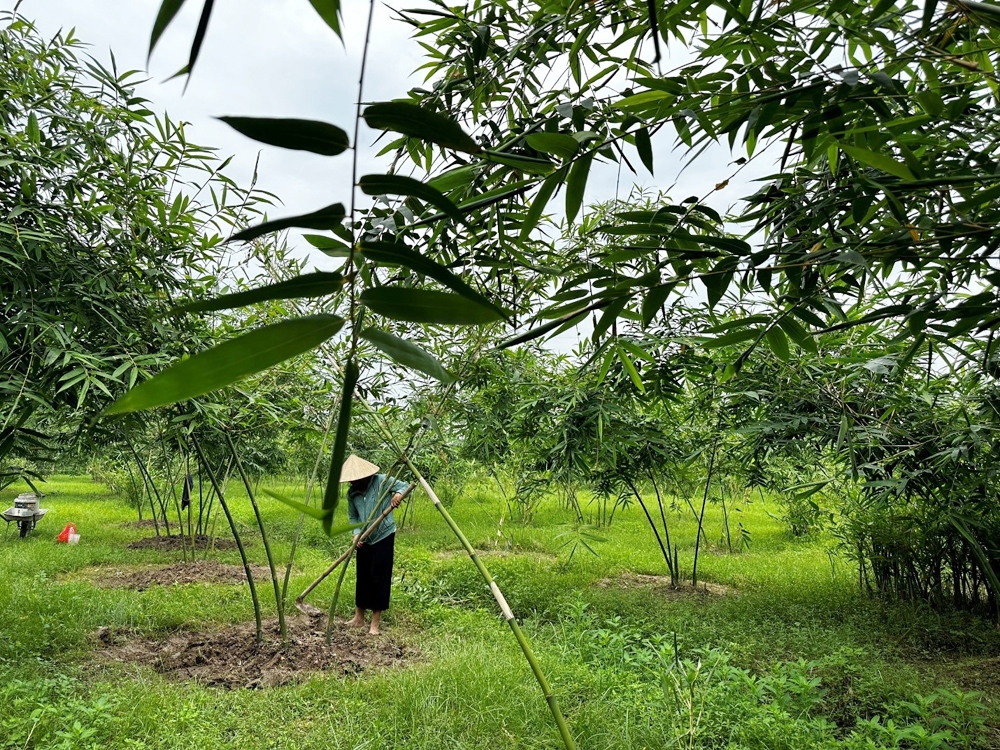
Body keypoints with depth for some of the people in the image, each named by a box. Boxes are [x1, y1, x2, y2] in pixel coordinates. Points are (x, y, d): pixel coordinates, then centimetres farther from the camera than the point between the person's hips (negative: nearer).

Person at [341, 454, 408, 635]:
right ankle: (359, 618, 28)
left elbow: (404, 486, -7)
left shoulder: (382, 481, -14)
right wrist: (357, 533, -8)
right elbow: (352, 517, 10)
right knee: (362, 577, 13)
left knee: (379, 578, -3)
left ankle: (375, 623, 7)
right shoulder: (352, 493, 0)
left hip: (384, 537, -5)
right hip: (364, 540, 5)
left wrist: (398, 493, -30)